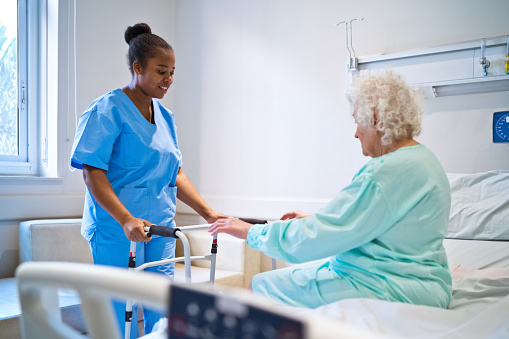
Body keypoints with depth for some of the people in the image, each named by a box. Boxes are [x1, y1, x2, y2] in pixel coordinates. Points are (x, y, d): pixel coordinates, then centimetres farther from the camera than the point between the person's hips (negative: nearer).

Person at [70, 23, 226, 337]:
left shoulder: (165, 116, 12)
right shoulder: (107, 110, -9)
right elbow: (93, 173, -15)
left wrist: (208, 213, 5)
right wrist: (126, 219, -27)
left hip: (159, 228, 7)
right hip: (117, 229, -7)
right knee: (122, 313, 0)